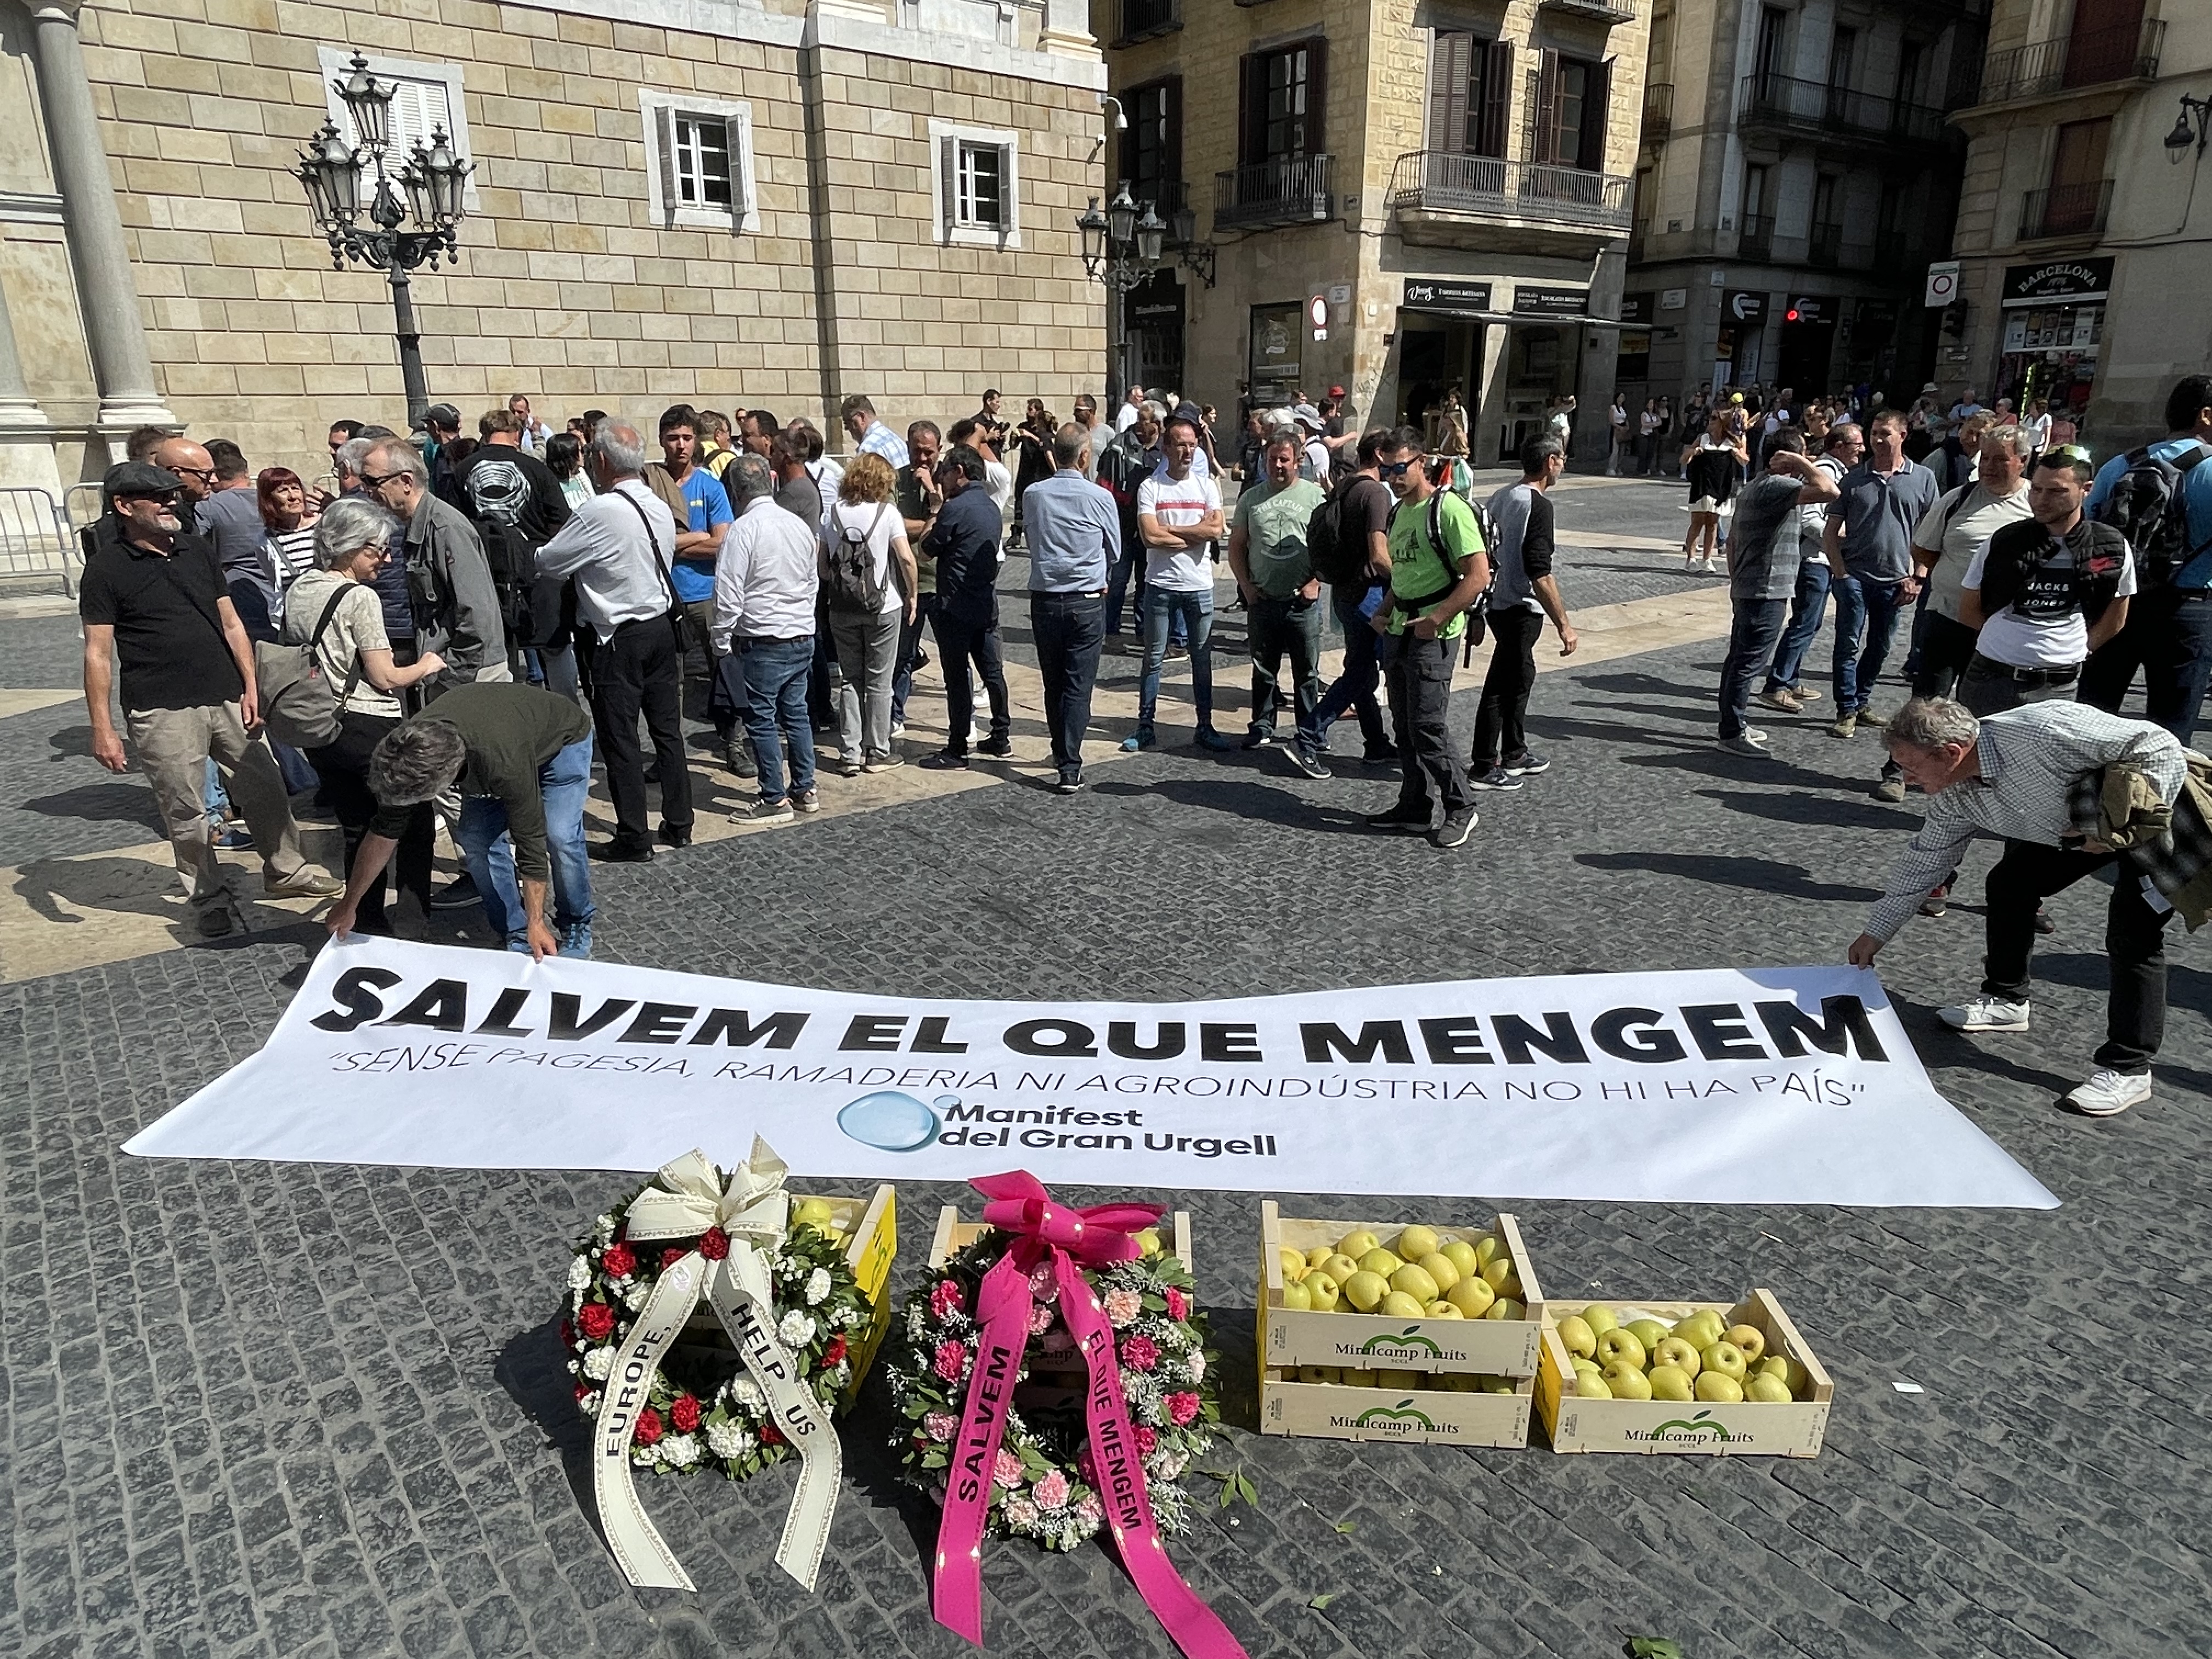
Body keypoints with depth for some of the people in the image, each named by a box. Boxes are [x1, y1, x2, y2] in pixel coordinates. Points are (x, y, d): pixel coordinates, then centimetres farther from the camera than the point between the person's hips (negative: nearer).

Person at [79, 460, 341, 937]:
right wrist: (102, 729, -10)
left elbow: (231, 624, 12)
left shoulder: (196, 549, 10)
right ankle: (208, 899, 19)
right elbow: (98, 653, -6)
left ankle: (285, 870, 28)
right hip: (162, 713, -4)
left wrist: (251, 688, 4)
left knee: (265, 789, 10)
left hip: (226, 699, 5)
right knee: (186, 813, 5)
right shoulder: (106, 569, -5)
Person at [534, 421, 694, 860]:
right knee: (667, 729, 13)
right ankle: (678, 824, 21)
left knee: (620, 739, 0)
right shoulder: (660, 508, 6)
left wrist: (539, 549, 11)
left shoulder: (599, 513, -17)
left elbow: (548, 564, -11)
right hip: (663, 626, 7)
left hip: (620, 638, -7)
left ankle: (633, 838, 5)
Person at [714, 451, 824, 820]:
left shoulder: (743, 529, -13)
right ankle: (805, 790, 22)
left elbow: (729, 591, -14)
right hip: (802, 637, 7)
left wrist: (723, 637, -2)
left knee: (762, 718, 1)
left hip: (763, 641, -7)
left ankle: (775, 800, 5)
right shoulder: (800, 524, 7)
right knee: (796, 712, 15)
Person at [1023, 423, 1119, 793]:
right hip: (1087, 603, -2)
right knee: (1078, 686, -1)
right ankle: (1070, 767, -5)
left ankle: (1062, 752, 28)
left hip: (1044, 600, 3)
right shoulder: (1100, 498, -8)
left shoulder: (1033, 495, -2)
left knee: (1053, 683, 15)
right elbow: (1115, 553, 6)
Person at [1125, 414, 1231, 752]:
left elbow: (1216, 531, -10)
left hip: (1200, 585, 2)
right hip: (1161, 584, -2)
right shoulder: (1150, 487, -4)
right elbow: (1150, 536, -16)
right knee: (1153, 658, 5)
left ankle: (1205, 727, 18)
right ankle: (1146, 727, 13)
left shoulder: (1207, 486, 4)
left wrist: (1169, 528, -12)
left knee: (1202, 658, 9)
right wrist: (1196, 532, -8)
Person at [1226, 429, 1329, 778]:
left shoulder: (1314, 495, 2)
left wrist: (1315, 581, -8)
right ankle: (1262, 728, 29)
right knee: (1263, 670, 14)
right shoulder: (1251, 498, 9)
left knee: (1307, 674, -1)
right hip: (1262, 600, 3)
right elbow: (1237, 545, 12)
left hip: (1302, 601, -3)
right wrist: (1246, 586, 2)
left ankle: (1308, 744, 4)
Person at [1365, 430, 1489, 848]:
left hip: (1432, 636, -8)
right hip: (1397, 633, 8)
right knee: (1405, 727, 11)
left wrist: (1436, 620, -20)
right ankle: (1414, 807, 21)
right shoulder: (1398, 513, 14)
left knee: (1428, 727, -8)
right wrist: (1385, 612, 9)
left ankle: (1460, 809, 6)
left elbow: (1479, 575, -18)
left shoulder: (1448, 509, -13)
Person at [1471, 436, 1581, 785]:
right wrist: (1564, 626, -21)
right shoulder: (1538, 504, -17)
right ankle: (1483, 767, 6)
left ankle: (1514, 755, 31)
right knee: (1502, 685, -2)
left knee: (1520, 677, 19)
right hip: (1521, 609, -9)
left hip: (1497, 602, 9)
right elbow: (1540, 573, -23)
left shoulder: (1501, 496, 9)